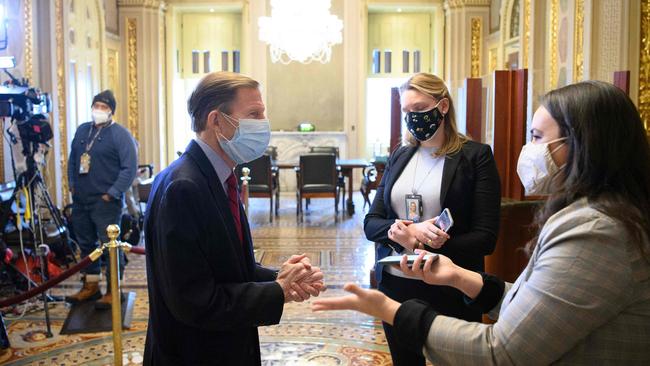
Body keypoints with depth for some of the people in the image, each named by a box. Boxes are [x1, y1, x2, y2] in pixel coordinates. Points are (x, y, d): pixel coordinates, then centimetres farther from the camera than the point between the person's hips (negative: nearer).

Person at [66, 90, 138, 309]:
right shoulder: (82, 130, 13)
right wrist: (72, 184, 12)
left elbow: (129, 168, -14)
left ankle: (113, 290, 6)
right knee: (86, 244, 14)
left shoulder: (120, 135, -8)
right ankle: (91, 287, 26)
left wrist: (112, 194, -16)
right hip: (80, 200, 7)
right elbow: (72, 159, 22)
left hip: (105, 201, -7)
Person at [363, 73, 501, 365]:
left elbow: (485, 237, -13)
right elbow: (371, 222, 4)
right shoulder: (399, 157, 7)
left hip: (449, 290, -4)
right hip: (395, 284, 5)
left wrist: (417, 242, -22)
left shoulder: (476, 156, -7)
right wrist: (399, 232, -19)